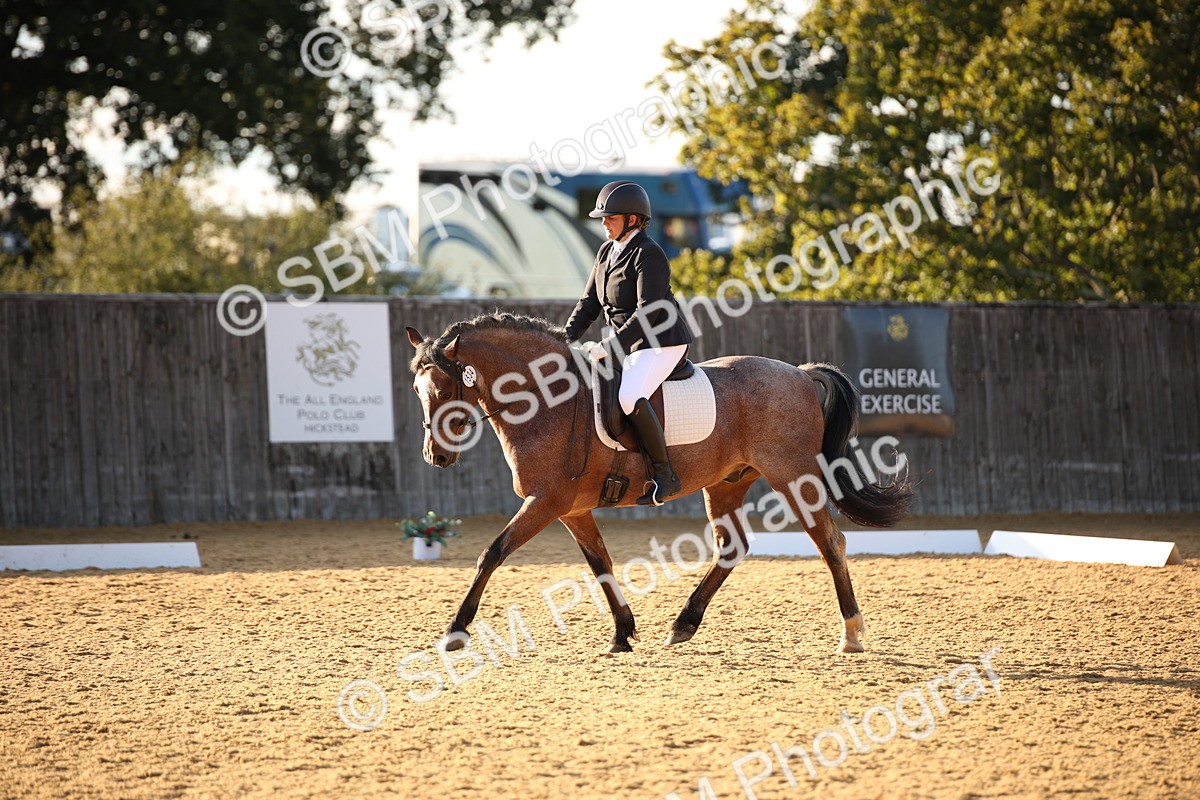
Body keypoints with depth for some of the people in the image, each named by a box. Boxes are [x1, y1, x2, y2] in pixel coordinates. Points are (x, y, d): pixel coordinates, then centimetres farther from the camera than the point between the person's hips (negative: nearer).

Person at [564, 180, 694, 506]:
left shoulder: (648, 255, -16)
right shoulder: (607, 252, 11)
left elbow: (648, 313, -24)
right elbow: (589, 303, 14)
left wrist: (608, 346, -28)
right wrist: (564, 340, 0)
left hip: (661, 343, -10)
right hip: (629, 344, 10)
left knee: (630, 397, -32)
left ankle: (664, 475, -23)